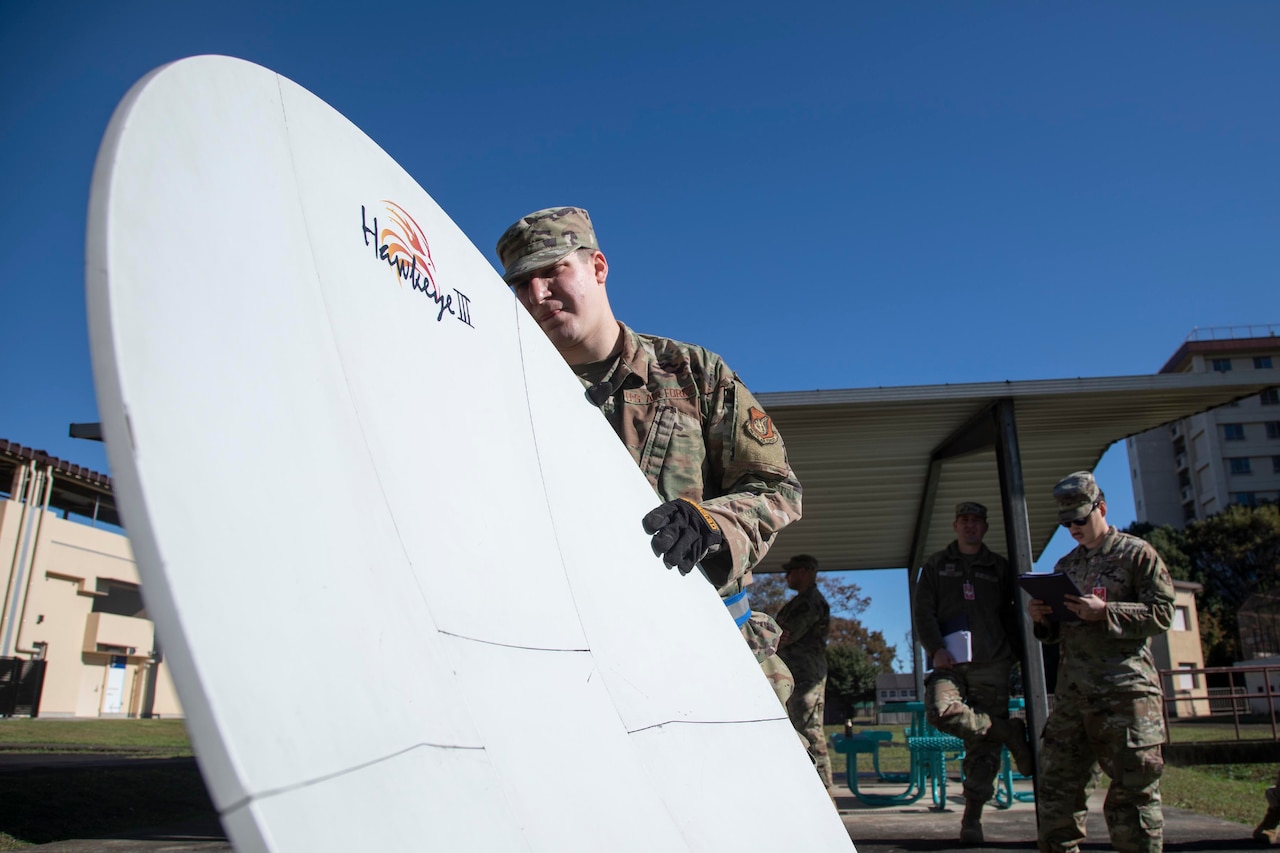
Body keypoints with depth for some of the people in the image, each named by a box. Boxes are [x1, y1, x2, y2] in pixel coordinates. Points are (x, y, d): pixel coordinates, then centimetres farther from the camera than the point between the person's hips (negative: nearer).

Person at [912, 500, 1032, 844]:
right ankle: (1010, 732, -7)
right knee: (941, 712, -28)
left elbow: (1011, 615, 17)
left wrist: (1019, 652, 2)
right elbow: (923, 612, 7)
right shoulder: (936, 566, 16)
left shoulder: (999, 568, 19)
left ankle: (972, 817, 5)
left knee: (984, 744, -4)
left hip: (991, 664, 1)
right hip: (949, 662, 0)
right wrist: (935, 649, -9)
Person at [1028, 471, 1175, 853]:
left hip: (1125, 689, -6)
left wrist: (1105, 612, -18)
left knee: (1133, 787, -2)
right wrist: (1042, 618, 1)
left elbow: (1161, 613, -7)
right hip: (1073, 692, 6)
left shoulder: (1137, 554, 3)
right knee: (1057, 784, 6)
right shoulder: (1066, 565, 19)